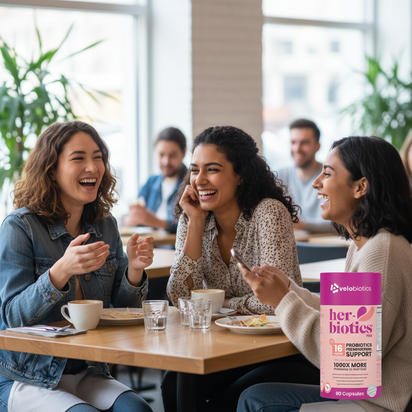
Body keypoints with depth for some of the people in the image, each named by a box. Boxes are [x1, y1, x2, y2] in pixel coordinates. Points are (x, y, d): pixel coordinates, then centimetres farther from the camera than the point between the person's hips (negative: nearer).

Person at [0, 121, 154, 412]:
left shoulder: (106, 227, 7)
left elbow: (121, 310, 11)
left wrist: (134, 270, -10)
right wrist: (60, 272, -31)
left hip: (85, 372, 5)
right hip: (25, 380, -5)